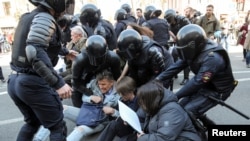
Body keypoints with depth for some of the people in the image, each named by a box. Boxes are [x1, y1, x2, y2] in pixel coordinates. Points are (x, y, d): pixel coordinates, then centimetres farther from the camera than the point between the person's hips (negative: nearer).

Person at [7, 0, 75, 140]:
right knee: (58, 127, 6)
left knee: (32, 122, 28)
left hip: (14, 81, 9)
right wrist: (58, 83, -32)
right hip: (33, 83, -9)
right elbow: (34, 51, -29)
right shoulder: (44, 18, -13)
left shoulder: (27, 17, 15)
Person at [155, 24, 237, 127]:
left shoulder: (212, 58, -33)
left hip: (216, 91, -8)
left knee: (187, 113, -17)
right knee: (181, 107, 7)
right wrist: (158, 79, -13)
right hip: (204, 85, 8)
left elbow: (197, 82, -32)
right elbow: (178, 65, -8)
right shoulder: (196, 50, -7)